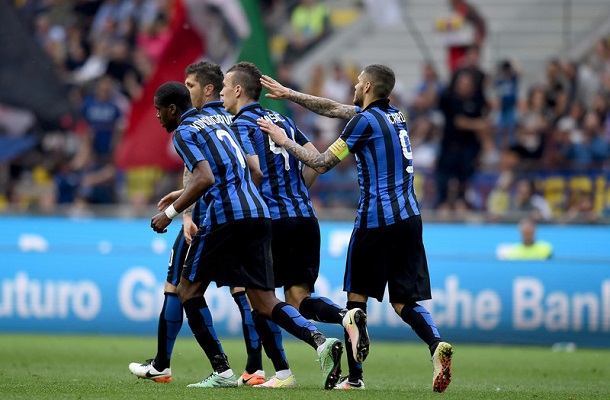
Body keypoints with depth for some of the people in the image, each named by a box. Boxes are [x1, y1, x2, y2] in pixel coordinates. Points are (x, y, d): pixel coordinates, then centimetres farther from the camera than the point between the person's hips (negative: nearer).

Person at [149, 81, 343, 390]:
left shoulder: (184, 132, -3)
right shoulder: (216, 119, 23)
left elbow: (205, 179, -18)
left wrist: (171, 213, -10)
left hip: (226, 214, -8)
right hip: (258, 212, 8)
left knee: (188, 290, 8)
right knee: (264, 302, 5)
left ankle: (222, 372, 3)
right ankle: (321, 342, -18)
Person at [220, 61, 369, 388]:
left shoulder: (241, 125, -4)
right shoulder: (281, 120, 18)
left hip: (272, 221, -6)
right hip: (305, 217, 6)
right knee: (298, 297, 6)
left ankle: (282, 372, 0)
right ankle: (347, 317, -23)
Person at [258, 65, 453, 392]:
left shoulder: (366, 121, -8)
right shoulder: (395, 115, 16)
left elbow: (322, 163, -5)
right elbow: (334, 109, 25)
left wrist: (284, 141, 7)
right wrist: (289, 94, 29)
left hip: (375, 220, -7)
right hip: (408, 217, 7)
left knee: (357, 295, 7)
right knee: (403, 300, 5)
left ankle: (354, 376, 8)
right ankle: (436, 344, -23)